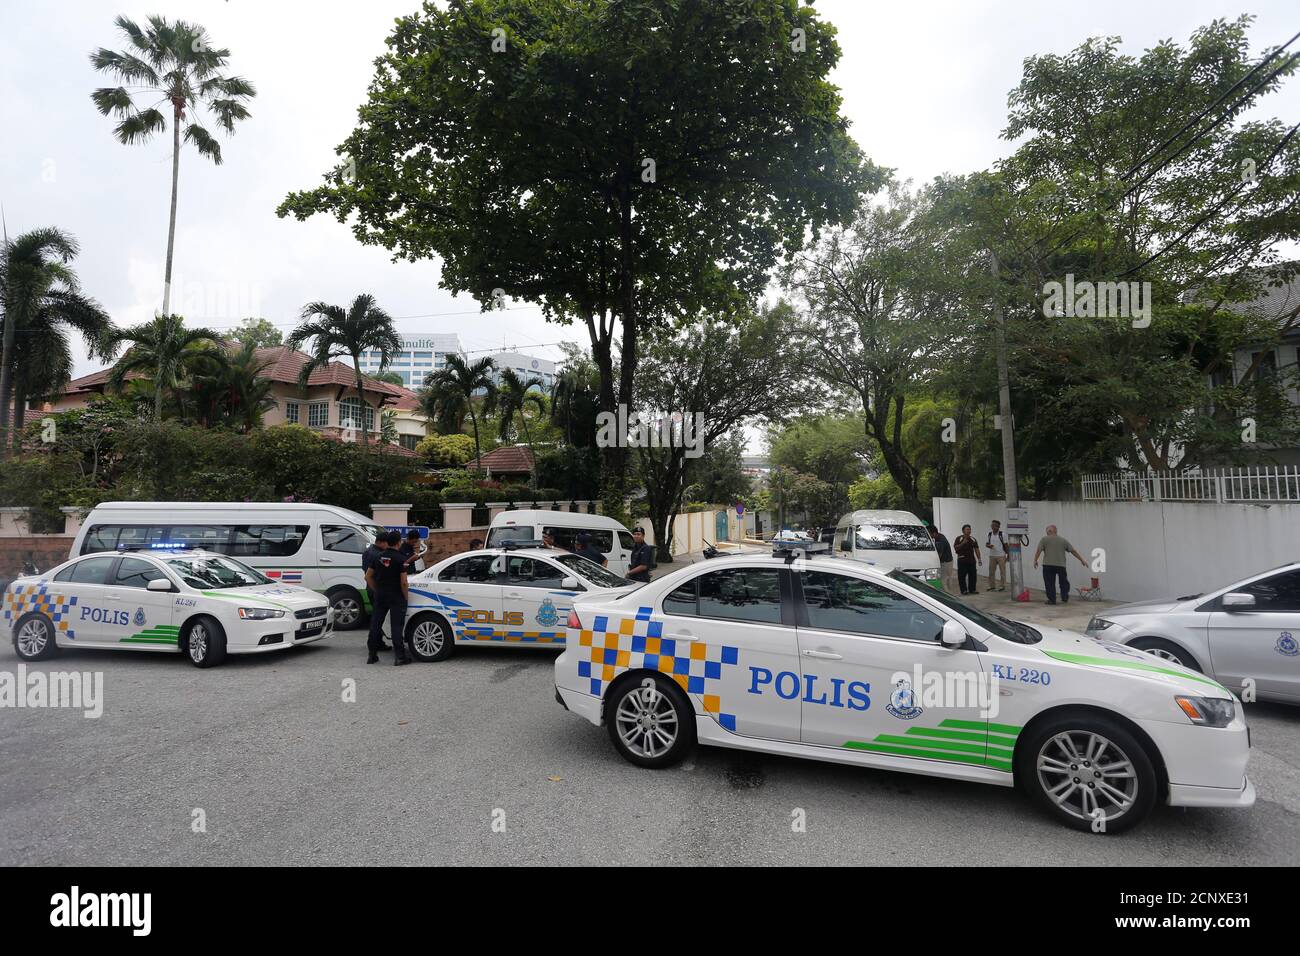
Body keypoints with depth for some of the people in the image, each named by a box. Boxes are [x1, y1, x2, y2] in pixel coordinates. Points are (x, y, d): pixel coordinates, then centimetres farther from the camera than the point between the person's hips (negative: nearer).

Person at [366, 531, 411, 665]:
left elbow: (368, 577, 9)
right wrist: (406, 596, -4)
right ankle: (399, 656, -2)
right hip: (396, 596, -5)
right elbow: (403, 582, -17)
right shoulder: (399, 559, -13)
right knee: (397, 626, -2)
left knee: (375, 624, 11)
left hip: (380, 595, 5)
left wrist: (377, 590, 15)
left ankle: (372, 655, 17)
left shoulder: (378, 557, 5)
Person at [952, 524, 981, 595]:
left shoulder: (973, 539, 12)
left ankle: (972, 589, 16)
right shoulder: (959, 538, -1)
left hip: (971, 560, 4)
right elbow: (955, 548, -8)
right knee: (962, 576, -3)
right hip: (962, 560, -4)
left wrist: (979, 559, 3)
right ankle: (964, 590, 4)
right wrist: (963, 543, -19)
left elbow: (976, 549, 10)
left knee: (973, 575, 5)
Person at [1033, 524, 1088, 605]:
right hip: (1061, 565, 3)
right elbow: (1073, 551, 12)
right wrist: (1082, 560, 17)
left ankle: (1052, 600, 0)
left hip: (1048, 564, -3)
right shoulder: (1063, 540, 13)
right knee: (1063, 582, 17)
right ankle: (1065, 598, 15)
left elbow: (1038, 551, -6)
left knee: (1049, 583, 1)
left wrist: (1035, 560, 1)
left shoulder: (1044, 539, 2)